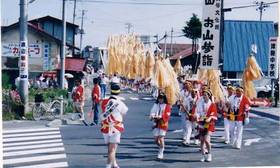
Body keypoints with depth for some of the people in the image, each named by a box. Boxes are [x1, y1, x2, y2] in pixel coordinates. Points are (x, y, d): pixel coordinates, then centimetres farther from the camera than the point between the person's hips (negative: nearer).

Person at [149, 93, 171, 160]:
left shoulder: (167, 106, -1)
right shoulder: (155, 105, 11)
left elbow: (166, 116, -9)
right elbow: (152, 112, 5)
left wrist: (160, 117, -22)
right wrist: (152, 116, -17)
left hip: (163, 124, -4)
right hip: (156, 124, 4)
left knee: (161, 139, -9)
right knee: (156, 139, 4)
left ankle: (161, 153, 2)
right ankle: (161, 147, 34)